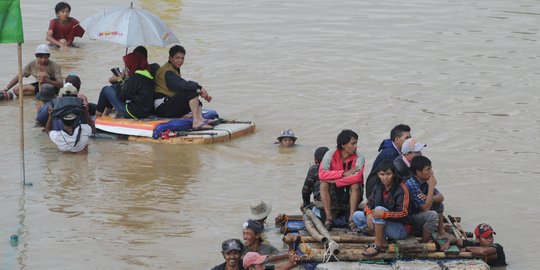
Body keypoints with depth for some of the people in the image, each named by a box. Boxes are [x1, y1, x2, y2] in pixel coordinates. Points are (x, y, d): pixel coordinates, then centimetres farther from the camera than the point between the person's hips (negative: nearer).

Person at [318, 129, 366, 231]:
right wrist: (344, 173, -28)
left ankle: (351, 218, -29)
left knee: (355, 185, -30)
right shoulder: (330, 155, -11)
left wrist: (334, 181, -31)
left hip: (351, 194, -1)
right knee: (324, 184, -25)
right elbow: (322, 174, -25)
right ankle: (329, 218, -27)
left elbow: (357, 177, -31)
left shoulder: (359, 157, -14)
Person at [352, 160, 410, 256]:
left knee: (379, 209, -30)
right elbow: (369, 203, 7)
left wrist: (384, 214, -36)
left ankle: (377, 245, -25)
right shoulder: (378, 187, 3)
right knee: (357, 216, -2)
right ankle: (381, 240, -9)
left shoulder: (401, 189, -17)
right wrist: (368, 213, -18)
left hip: (401, 229, -8)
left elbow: (403, 214, -22)